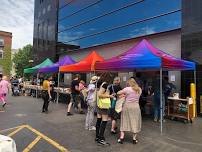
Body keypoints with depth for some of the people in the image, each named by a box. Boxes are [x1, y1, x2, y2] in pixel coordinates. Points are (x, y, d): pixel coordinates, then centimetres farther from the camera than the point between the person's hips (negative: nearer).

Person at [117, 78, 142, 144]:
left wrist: (124, 94, 15)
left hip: (127, 106, -2)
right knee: (135, 122, 11)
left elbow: (118, 93, -4)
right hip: (136, 107, 2)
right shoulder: (139, 89, 3)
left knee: (124, 121, 9)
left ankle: (121, 138, 15)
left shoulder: (127, 89, -9)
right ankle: (134, 139, 19)